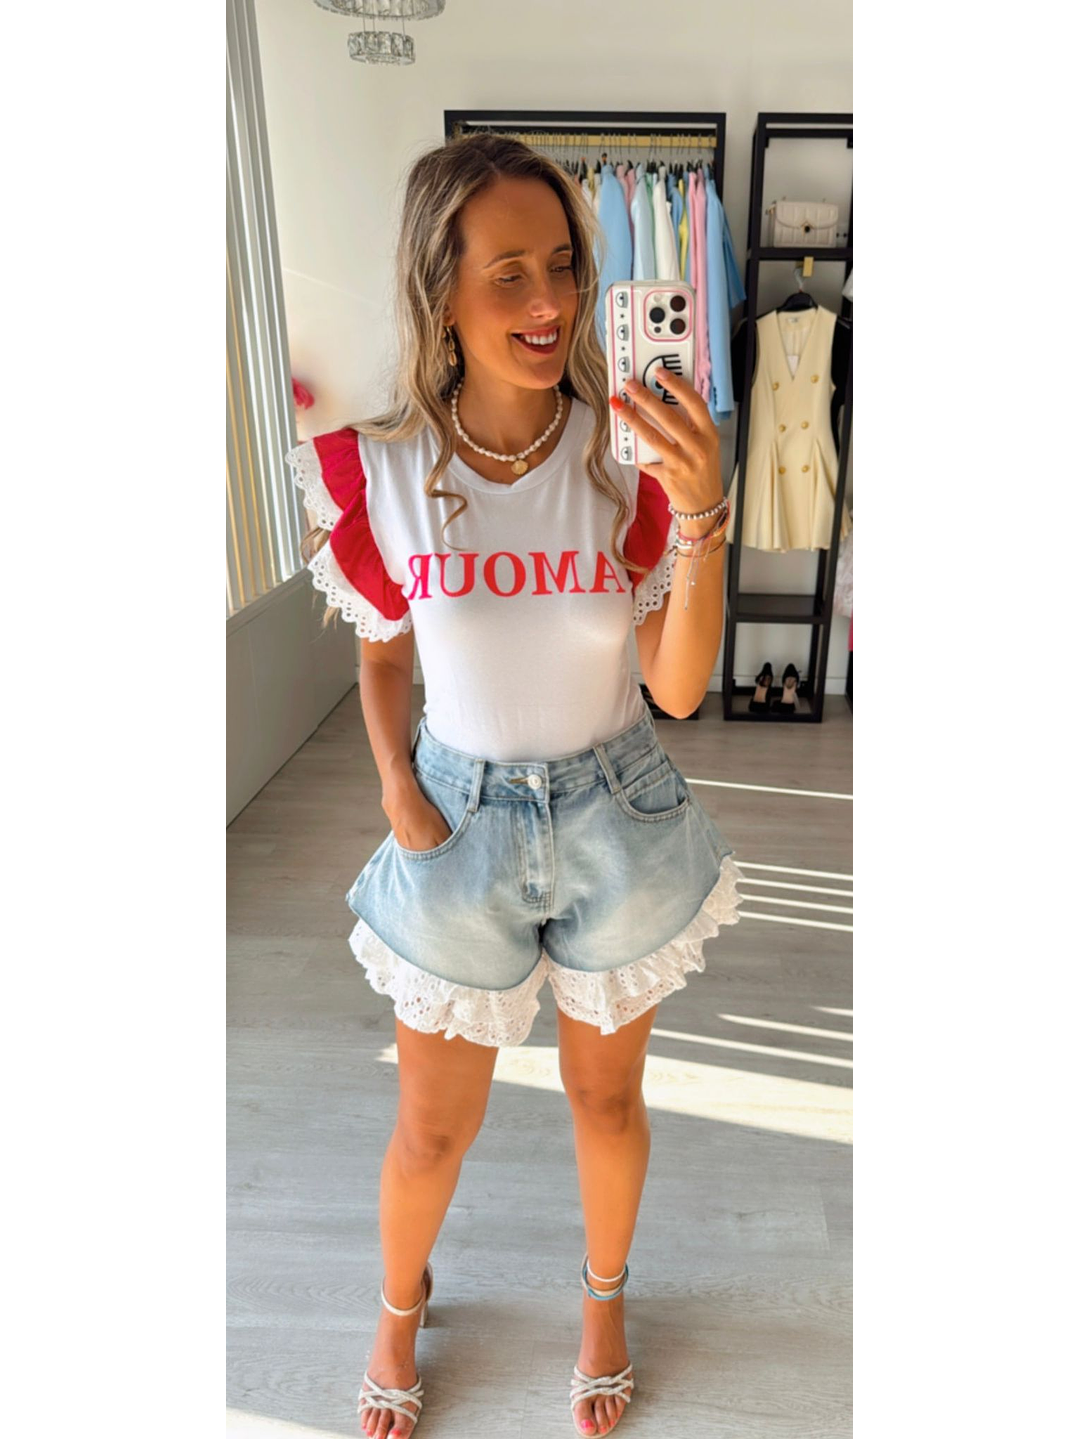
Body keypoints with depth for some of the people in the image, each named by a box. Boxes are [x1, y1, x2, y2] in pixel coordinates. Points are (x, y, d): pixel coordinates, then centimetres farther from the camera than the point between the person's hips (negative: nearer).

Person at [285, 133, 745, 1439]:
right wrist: (397, 793, -9)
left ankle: (604, 1294, 54)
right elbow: (382, 649, 4)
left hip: (616, 817, 1)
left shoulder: (629, 453, -12)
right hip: (462, 821, 0)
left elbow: (678, 688, -15)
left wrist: (702, 515, -29)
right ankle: (400, 1305, 53)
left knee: (606, 1095, 22)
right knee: (434, 1126, 17)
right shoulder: (382, 468, -12)